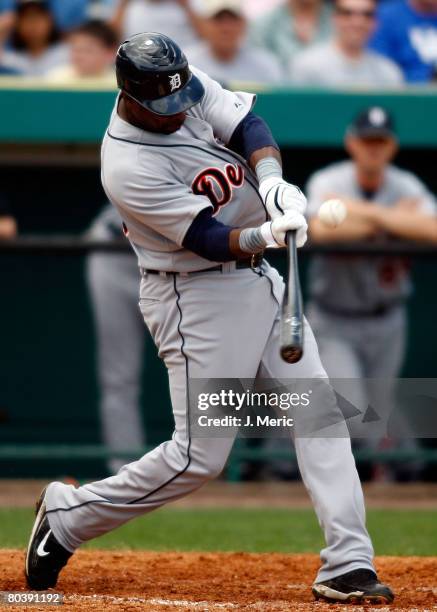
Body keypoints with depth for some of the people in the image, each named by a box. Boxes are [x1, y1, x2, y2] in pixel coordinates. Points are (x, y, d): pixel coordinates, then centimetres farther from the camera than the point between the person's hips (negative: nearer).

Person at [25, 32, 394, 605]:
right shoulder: (128, 166, -25)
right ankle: (67, 516, 11)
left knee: (320, 414, -1)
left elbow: (249, 127, -8)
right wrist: (269, 233, -45)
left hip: (258, 279, 8)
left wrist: (272, 182, -29)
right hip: (195, 296, -8)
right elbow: (210, 239, -27)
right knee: (199, 456, -7)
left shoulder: (188, 87, -3)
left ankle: (348, 565, -3)